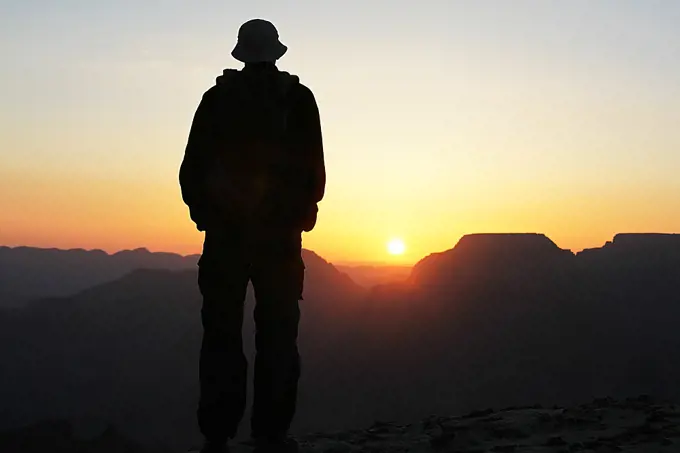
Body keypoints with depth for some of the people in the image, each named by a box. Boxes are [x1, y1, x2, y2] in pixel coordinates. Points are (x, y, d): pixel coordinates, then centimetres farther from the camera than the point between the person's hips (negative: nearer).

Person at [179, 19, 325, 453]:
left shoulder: (217, 99, 4)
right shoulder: (300, 99, 3)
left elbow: (192, 169, 2)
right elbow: (315, 172, 1)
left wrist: (205, 213, 16)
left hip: (225, 234, 1)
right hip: (281, 236, 0)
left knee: (222, 336, 4)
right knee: (278, 337, 4)